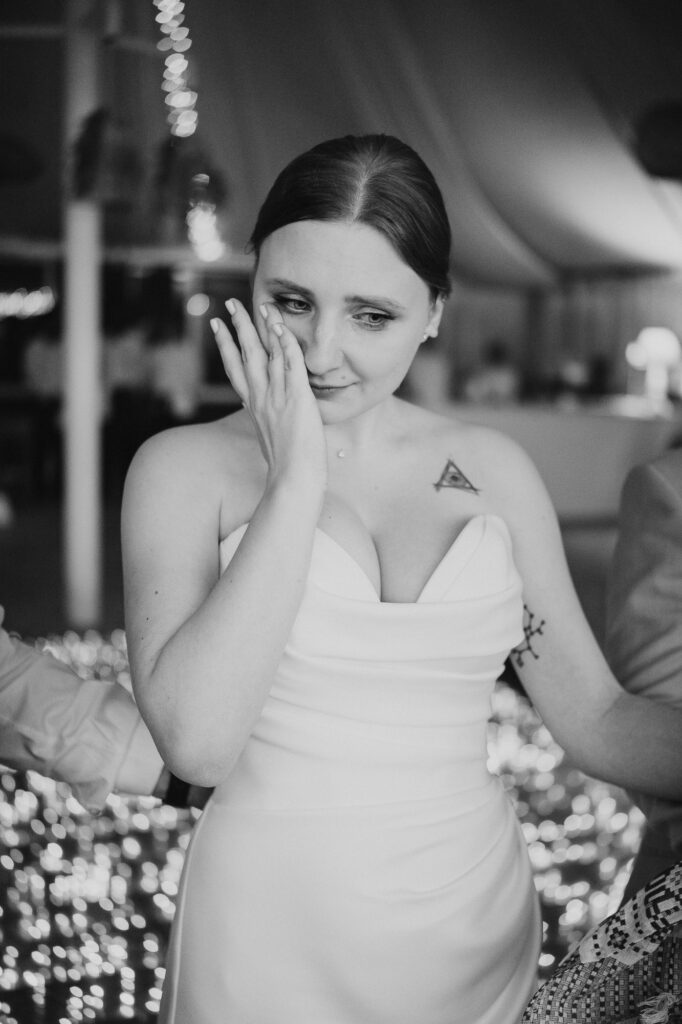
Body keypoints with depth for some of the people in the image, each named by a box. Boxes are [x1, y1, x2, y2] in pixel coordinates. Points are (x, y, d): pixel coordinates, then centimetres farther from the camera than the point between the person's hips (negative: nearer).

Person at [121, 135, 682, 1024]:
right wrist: (296, 481, -19)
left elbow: (596, 717, 3)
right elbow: (196, 742, -20)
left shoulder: (493, 471, 1)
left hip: (477, 932, 3)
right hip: (272, 948, -3)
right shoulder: (185, 468, -7)